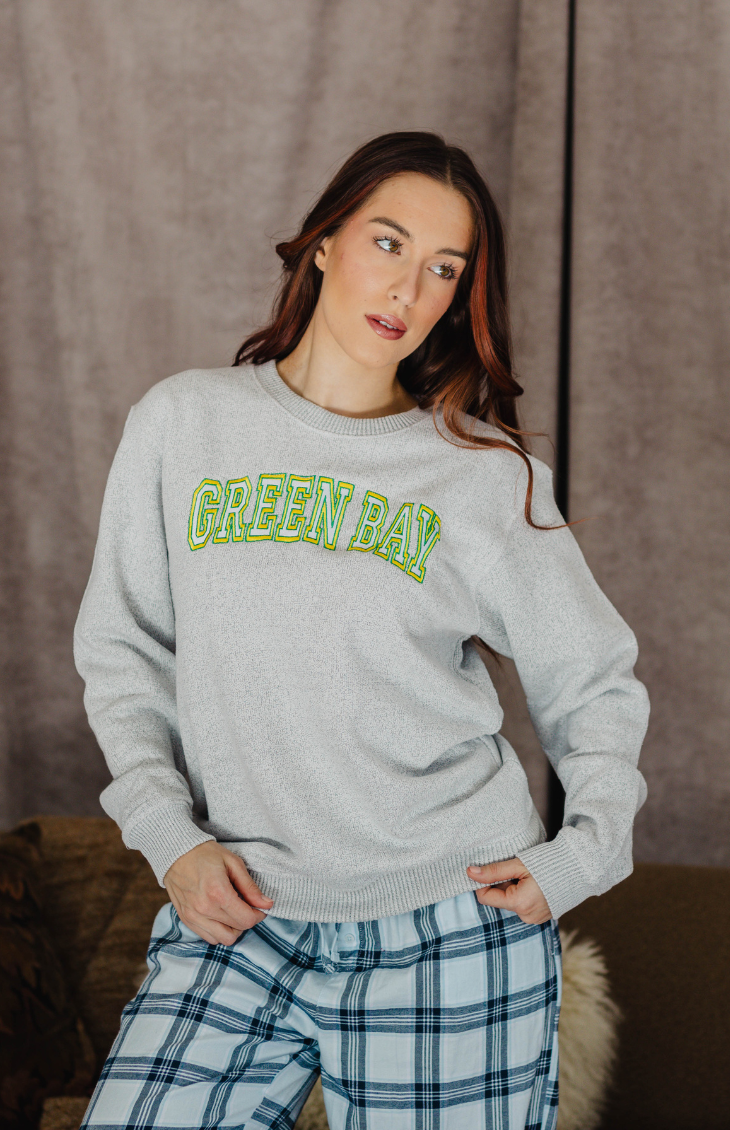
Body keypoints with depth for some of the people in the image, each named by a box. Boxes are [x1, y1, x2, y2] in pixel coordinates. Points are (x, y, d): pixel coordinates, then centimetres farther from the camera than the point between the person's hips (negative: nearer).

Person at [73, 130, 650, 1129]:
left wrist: (582, 857, -2)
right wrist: (169, 834, -2)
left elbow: (597, 681, 10)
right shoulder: (182, 423, 3)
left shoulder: (487, 474, 0)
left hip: (451, 932, -1)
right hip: (239, 918, 2)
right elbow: (124, 651, 9)